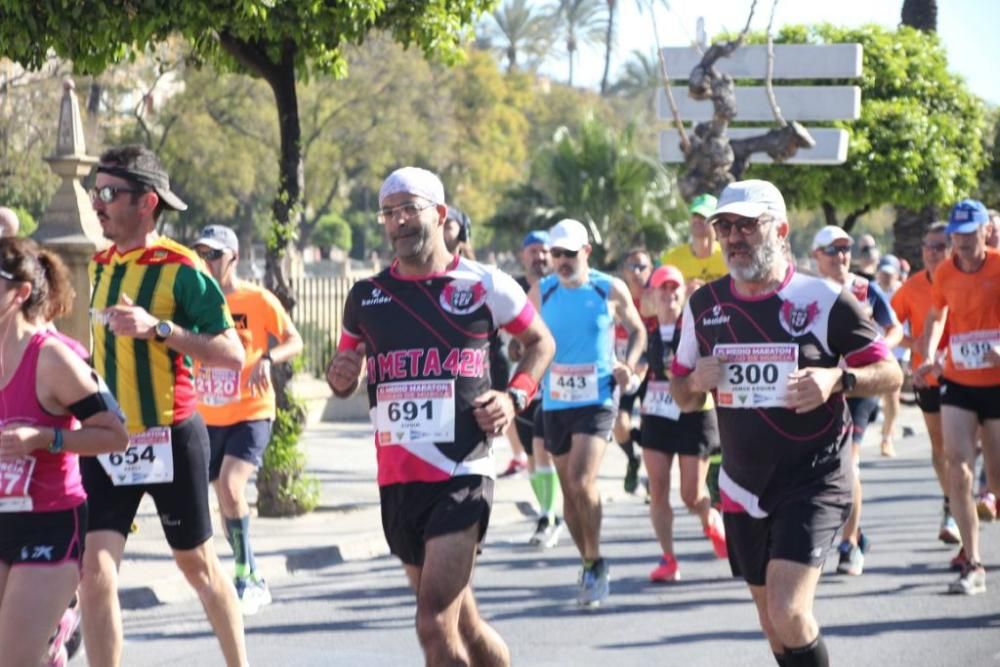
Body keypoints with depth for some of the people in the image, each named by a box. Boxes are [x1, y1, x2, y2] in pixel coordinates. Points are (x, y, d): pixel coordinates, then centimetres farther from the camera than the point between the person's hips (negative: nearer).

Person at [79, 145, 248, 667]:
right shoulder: (100, 266, 8)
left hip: (170, 437, -5)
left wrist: (158, 328, -27)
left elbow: (232, 354, -18)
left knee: (197, 564, 11)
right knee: (94, 569, -9)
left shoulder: (181, 268, -12)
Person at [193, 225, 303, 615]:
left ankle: (246, 577, -12)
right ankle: (252, 581, 24)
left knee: (230, 486, -23)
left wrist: (268, 358, -22)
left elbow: (295, 342, -3)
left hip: (251, 412, -5)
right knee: (225, 495, 10)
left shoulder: (258, 300, -7)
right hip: (208, 417, 5)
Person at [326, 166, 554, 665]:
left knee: (435, 623, -16)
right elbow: (345, 376, 22)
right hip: (396, 482, 5)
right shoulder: (366, 297, 9)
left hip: (462, 476, -5)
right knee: (462, 624, 14)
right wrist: (340, 377, -2)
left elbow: (540, 342, 14)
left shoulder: (484, 286, -1)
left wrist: (515, 397, -3)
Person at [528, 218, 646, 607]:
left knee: (582, 482, -18)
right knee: (569, 490, 9)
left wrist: (629, 364, -4)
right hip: (555, 402, 4)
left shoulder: (611, 291, -2)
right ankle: (590, 565, 24)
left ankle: (595, 562, -2)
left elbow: (637, 331, 12)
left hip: (597, 400, -4)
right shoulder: (542, 292, 3)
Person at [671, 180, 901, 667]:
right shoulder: (703, 305, 4)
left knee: (789, 613, -20)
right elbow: (683, 398, 15)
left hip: (813, 481, -5)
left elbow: (890, 373, -3)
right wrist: (697, 380, -8)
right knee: (774, 624, 13)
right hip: (743, 489, 5)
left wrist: (838, 379, -22)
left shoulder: (822, 300, -8)